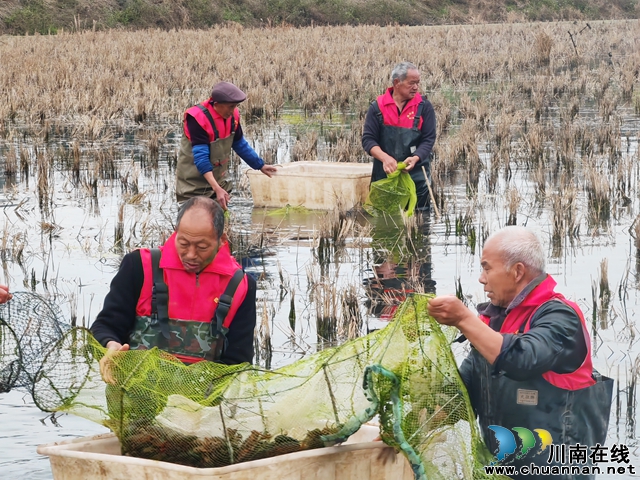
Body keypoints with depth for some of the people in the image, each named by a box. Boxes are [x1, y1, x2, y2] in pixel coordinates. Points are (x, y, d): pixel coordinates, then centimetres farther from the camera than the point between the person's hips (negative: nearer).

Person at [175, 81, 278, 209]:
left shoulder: (232, 115, -5)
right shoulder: (198, 119, -27)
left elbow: (240, 145, 13)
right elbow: (201, 158, -31)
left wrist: (261, 166, 17)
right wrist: (217, 189, -38)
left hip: (219, 180, 7)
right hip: (193, 185, -7)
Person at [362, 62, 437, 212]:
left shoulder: (424, 107, 0)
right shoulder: (378, 107, 1)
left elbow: (428, 139, -3)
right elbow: (368, 139, -2)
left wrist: (415, 158, -23)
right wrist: (384, 157, -21)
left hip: (416, 174, -1)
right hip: (384, 173, 1)